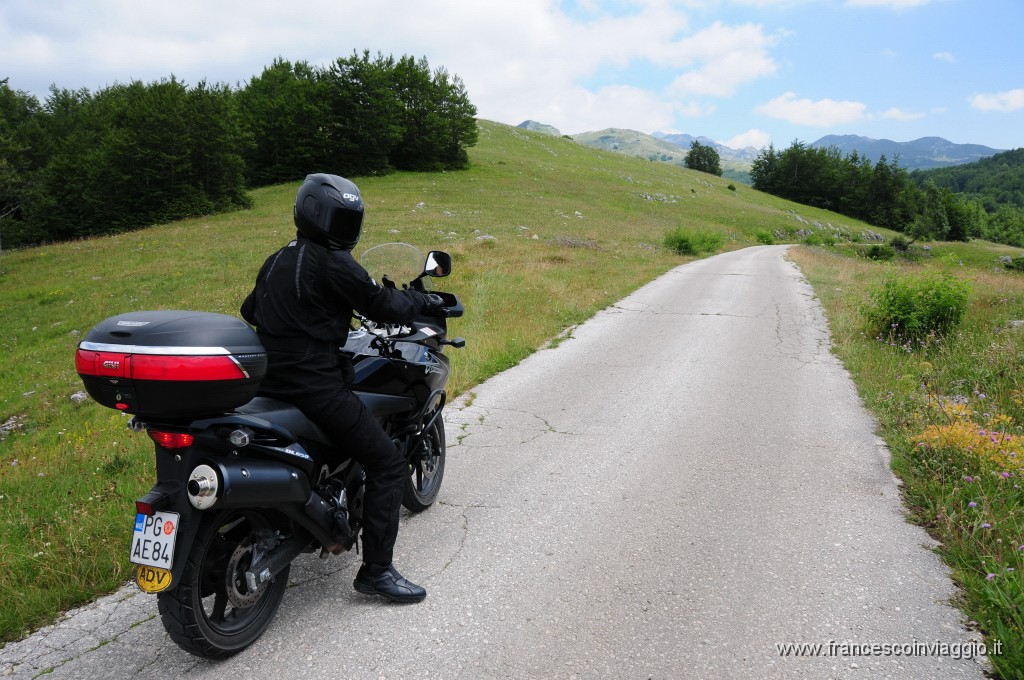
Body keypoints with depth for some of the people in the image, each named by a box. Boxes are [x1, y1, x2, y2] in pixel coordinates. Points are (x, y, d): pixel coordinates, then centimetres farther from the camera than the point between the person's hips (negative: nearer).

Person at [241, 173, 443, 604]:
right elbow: (383, 307, -9)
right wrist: (424, 301, 9)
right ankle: (376, 570, -2)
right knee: (387, 465, -4)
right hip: (314, 386, -9)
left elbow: (250, 310, 26)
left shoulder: (276, 261, 15)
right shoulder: (333, 264, -11)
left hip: (269, 381, 10)